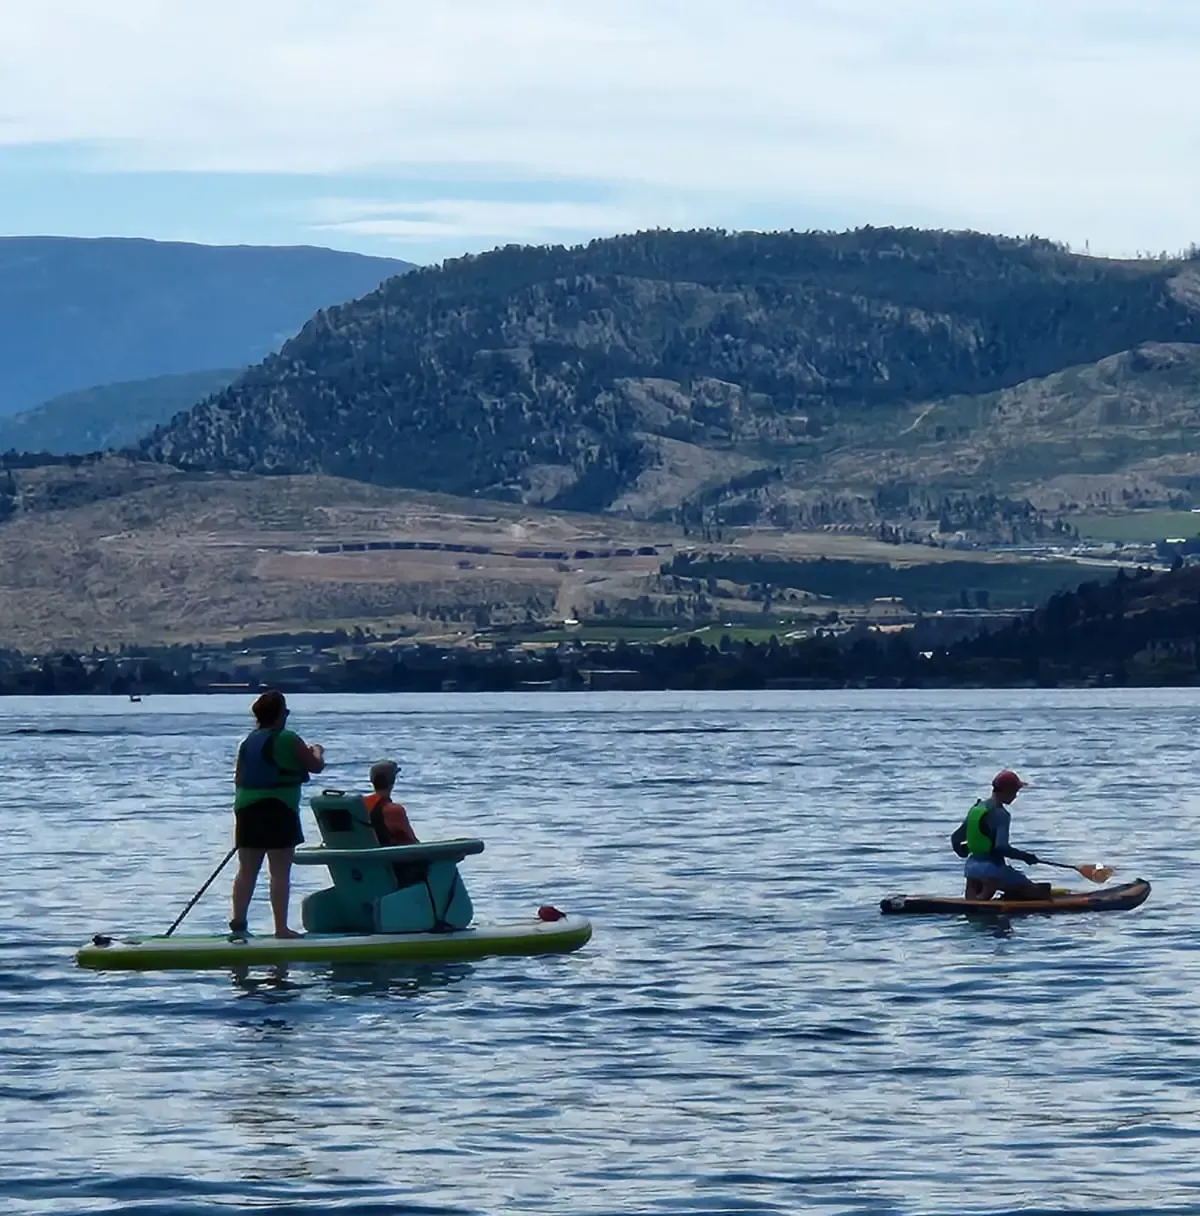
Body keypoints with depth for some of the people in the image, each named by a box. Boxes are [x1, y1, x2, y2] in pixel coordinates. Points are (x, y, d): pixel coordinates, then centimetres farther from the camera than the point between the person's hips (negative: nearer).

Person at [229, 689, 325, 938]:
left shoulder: (248, 741, 10)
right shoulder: (288, 740, -10)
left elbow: (239, 779, 15)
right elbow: (316, 766, -2)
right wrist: (317, 751, 19)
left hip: (247, 809, 6)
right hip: (279, 810, -6)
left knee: (246, 871, 10)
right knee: (280, 873, -3)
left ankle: (237, 923, 8)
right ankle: (281, 927, -4)